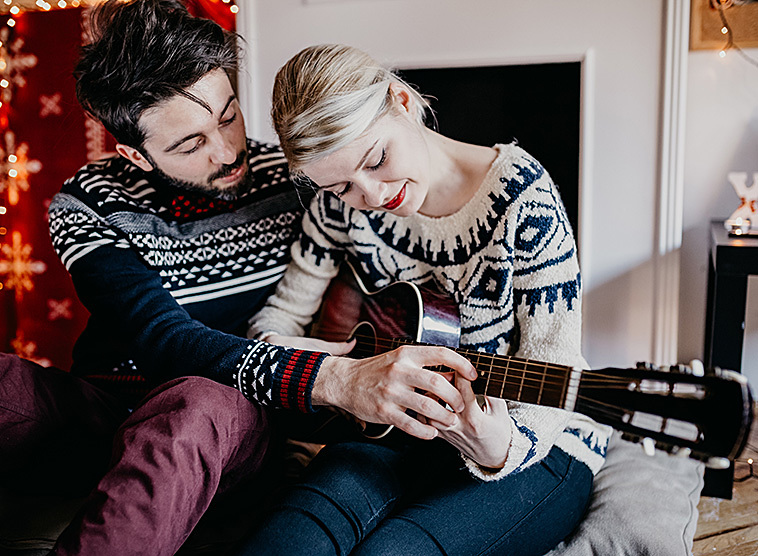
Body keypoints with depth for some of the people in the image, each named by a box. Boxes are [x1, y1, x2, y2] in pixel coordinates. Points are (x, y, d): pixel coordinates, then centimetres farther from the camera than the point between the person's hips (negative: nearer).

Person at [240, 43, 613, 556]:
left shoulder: (522, 196, -16)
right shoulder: (340, 204, -2)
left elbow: (551, 366, -17)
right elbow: (283, 311, 9)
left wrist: (502, 447, -36)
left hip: (537, 444, -3)